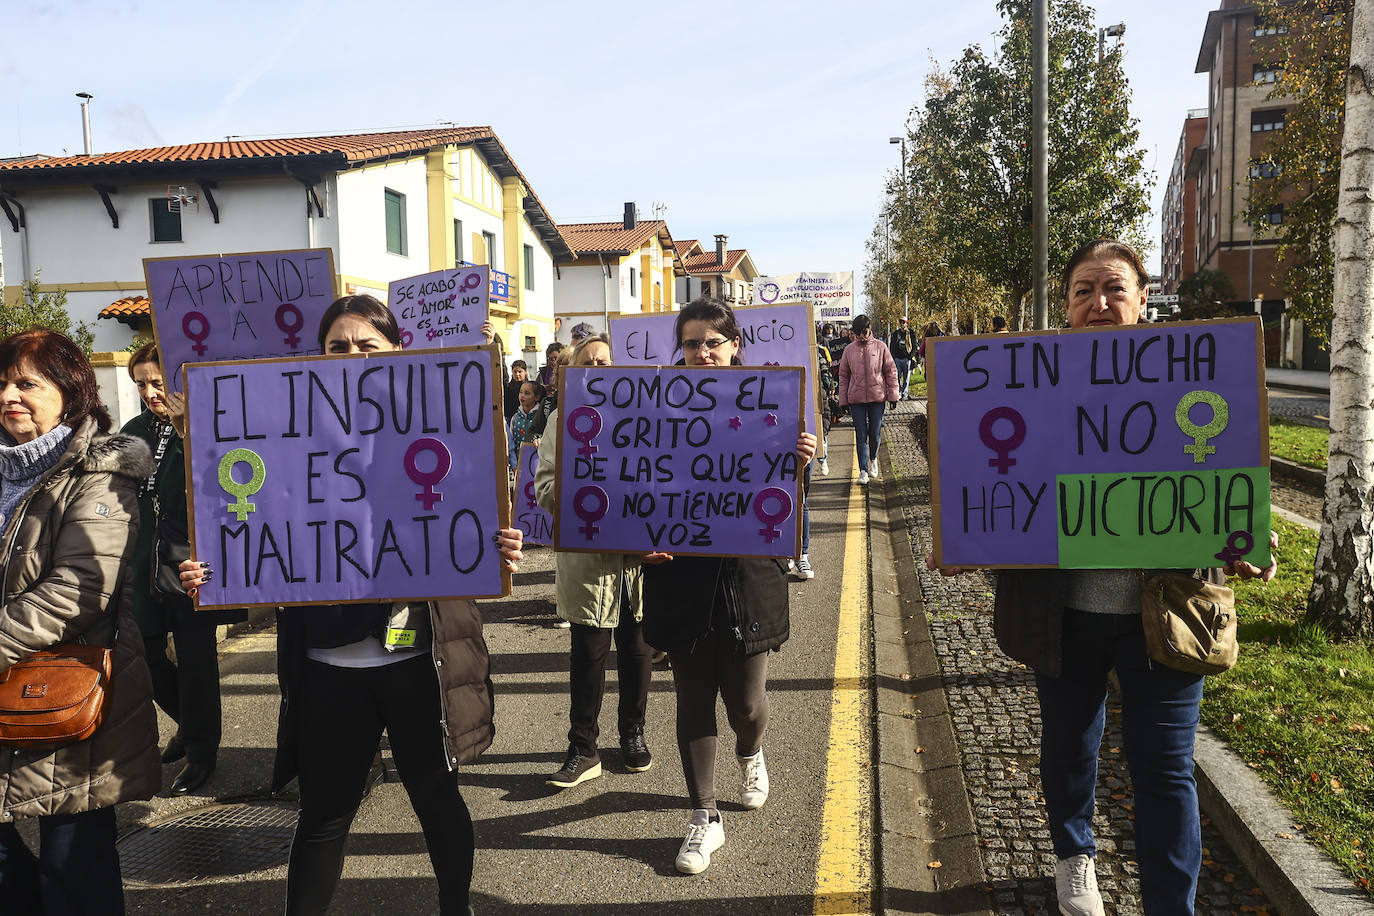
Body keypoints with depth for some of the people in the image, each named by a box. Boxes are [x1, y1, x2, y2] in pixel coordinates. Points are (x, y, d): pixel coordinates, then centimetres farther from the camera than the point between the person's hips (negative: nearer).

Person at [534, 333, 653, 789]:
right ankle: (583, 749, 16)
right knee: (587, 651, 4)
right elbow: (545, 479, -1)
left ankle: (633, 733, 32)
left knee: (635, 646, 13)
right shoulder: (563, 418, 4)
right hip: (586, 551, -1)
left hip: (639, 550, 1)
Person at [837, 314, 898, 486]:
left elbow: (891, 371, 5)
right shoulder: (849, 350, 5)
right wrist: (843, 400, 6)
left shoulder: (880, 347, 2)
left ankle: (873, 459, 35)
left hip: (877, 396, 0)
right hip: (856, 399, 0)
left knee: (875, 433, 8)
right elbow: (843, 376, 9)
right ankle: (863, 470, 3)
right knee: (861, 435, -1)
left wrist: (892, 394, 1)